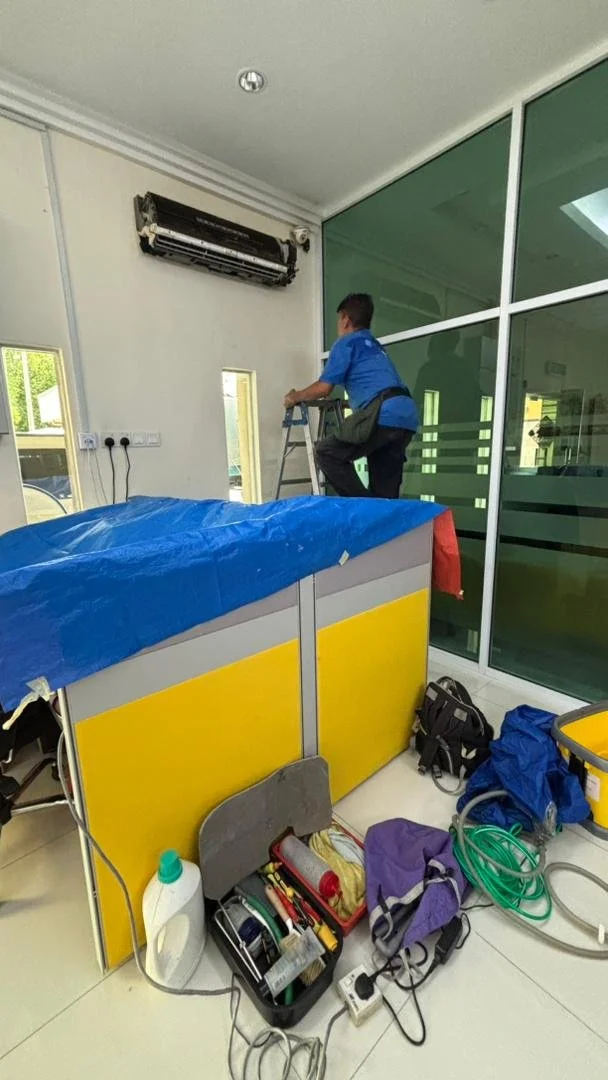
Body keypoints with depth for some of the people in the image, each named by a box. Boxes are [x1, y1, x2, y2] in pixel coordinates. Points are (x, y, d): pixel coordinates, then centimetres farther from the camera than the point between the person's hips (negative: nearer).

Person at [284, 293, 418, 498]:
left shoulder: (347, 343, 8)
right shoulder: (375, 346, 33)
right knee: (384, 492, 9)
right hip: (408, 416, 8)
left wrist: (296, 397, 20)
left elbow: (323, 388, 3)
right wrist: (347, 402, 56)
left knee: (325, 452, -1)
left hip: (384, 416, -8)